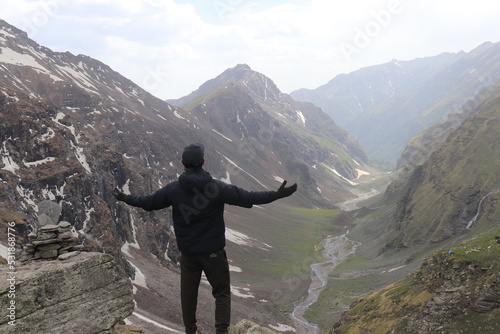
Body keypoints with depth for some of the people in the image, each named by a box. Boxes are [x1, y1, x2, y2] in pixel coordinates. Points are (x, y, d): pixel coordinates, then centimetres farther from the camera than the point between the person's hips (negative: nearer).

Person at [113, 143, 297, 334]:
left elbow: (148, 202, 5)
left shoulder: (173, 189, -8)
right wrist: (276, 195, -9)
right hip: (213, 251, -3)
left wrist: (125, 198, 22)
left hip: (187, 252, 3)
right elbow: (247, 198, -14)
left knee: (188, 293, 17)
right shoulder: (217, 187, -15)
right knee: (222, 292, 10)